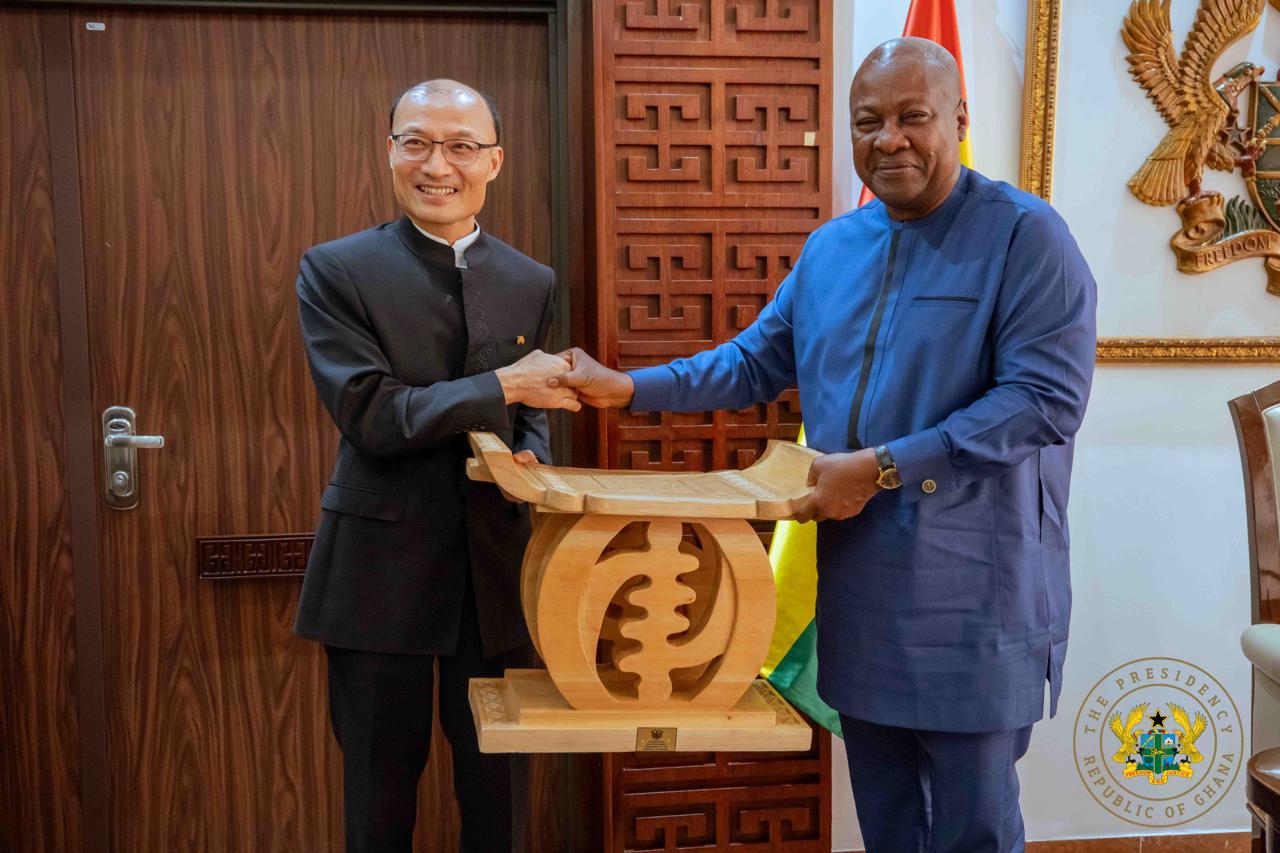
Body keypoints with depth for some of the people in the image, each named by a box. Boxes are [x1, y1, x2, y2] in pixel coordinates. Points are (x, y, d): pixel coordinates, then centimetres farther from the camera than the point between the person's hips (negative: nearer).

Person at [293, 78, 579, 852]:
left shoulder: (532, 284, 6)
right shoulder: (336, 271, -6)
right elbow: (369, 414, -16)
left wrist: (532, 459, -8)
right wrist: (502, 384, -19)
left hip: (495, 564, 3)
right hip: (381, 567, -3)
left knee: (494, 776, 14)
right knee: (382, 786, 13)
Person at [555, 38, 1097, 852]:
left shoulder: (1025, 234, -10)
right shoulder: (830, 247, 10)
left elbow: (1046, 398, -19)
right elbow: (755, 362, 17)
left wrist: (882, 466, -21)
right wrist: (627, 388, 6)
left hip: (971, 598, -6)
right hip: (856, 586, 6)